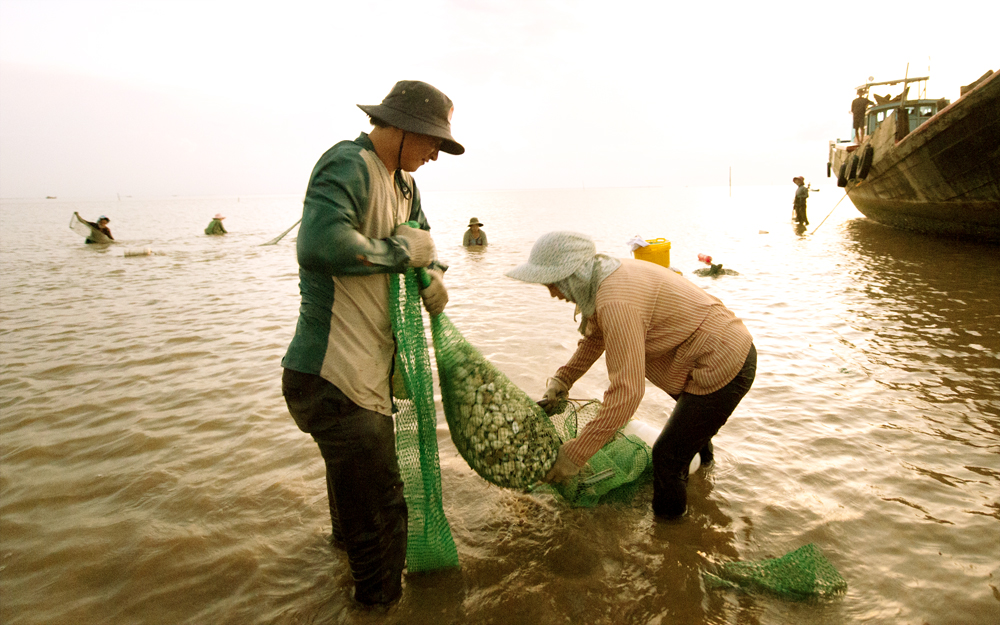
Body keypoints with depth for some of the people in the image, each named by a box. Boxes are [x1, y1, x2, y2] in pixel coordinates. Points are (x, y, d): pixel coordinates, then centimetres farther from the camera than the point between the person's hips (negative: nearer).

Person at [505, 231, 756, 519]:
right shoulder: (612, 272, -2)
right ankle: (702, 453, 69)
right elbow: (595, 337, 14)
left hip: (723, 369, -11)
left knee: (667, 458, -2)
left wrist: (575, 453, -30)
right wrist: (561, 381, 8)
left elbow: (627, 390, -35)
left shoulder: (616, 303, -33)